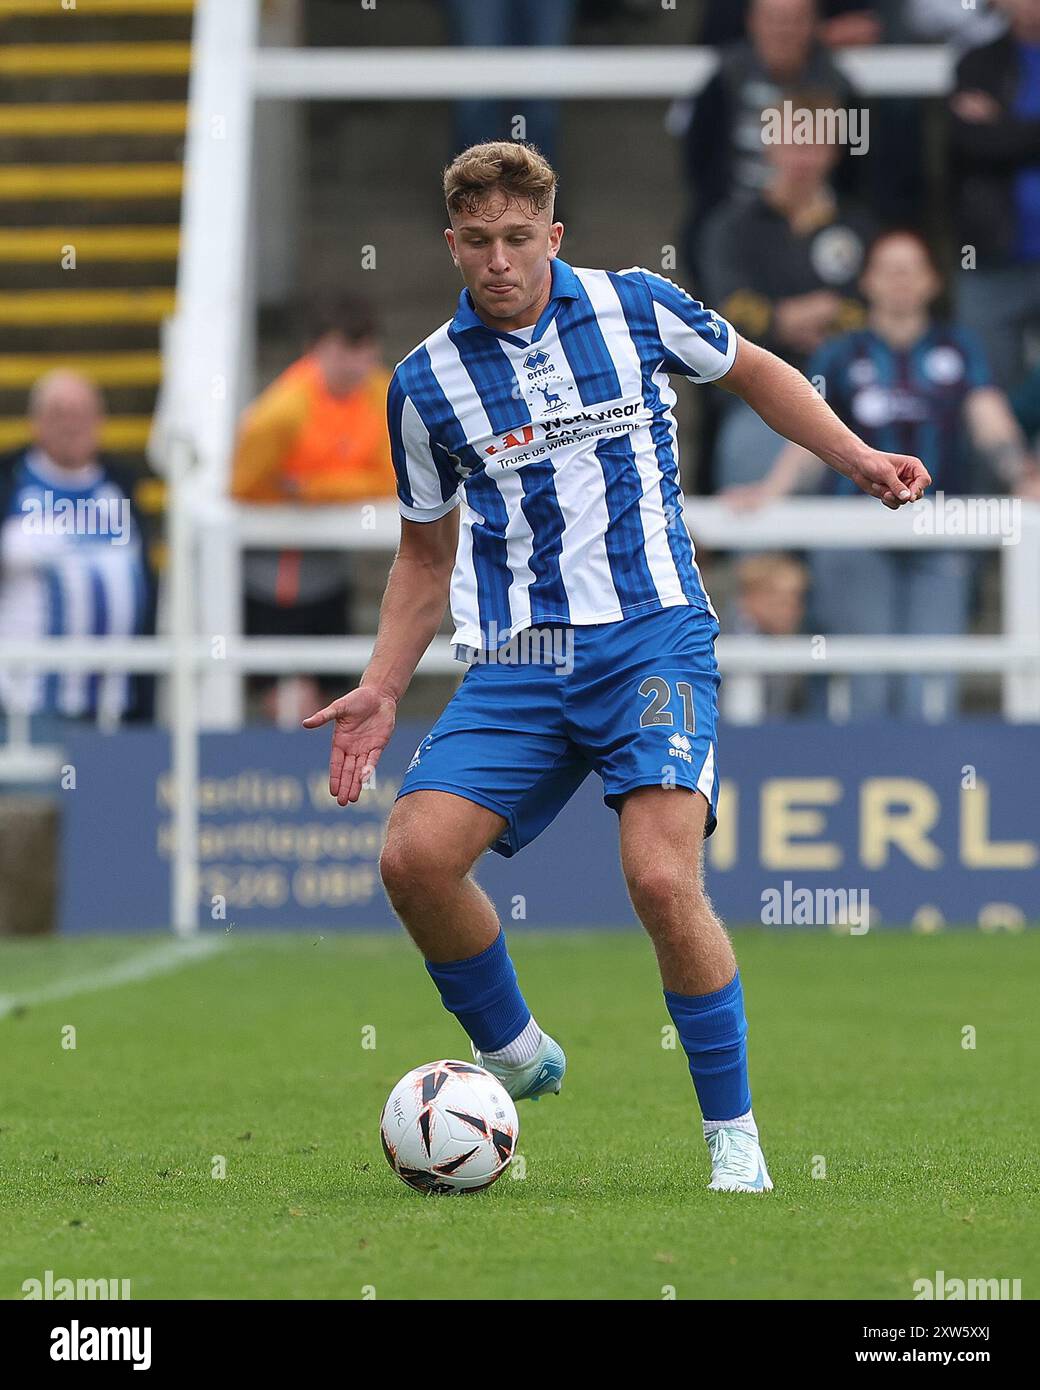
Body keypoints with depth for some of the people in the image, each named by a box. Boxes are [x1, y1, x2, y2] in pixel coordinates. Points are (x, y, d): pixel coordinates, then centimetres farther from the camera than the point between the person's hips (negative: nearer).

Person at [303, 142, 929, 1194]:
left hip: (651, 637, -2)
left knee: (662, 879, -21)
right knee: (416, 858, -17)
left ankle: (733, 1133, -4)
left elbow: (753, 371, 22)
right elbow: (425, 555, 19)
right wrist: (382, 690, 10)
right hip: (513, 664, 2)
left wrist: (856, 457, 10)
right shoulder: (426, 382, 6)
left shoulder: (637, 307, 3)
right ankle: (511, 1053, 10)